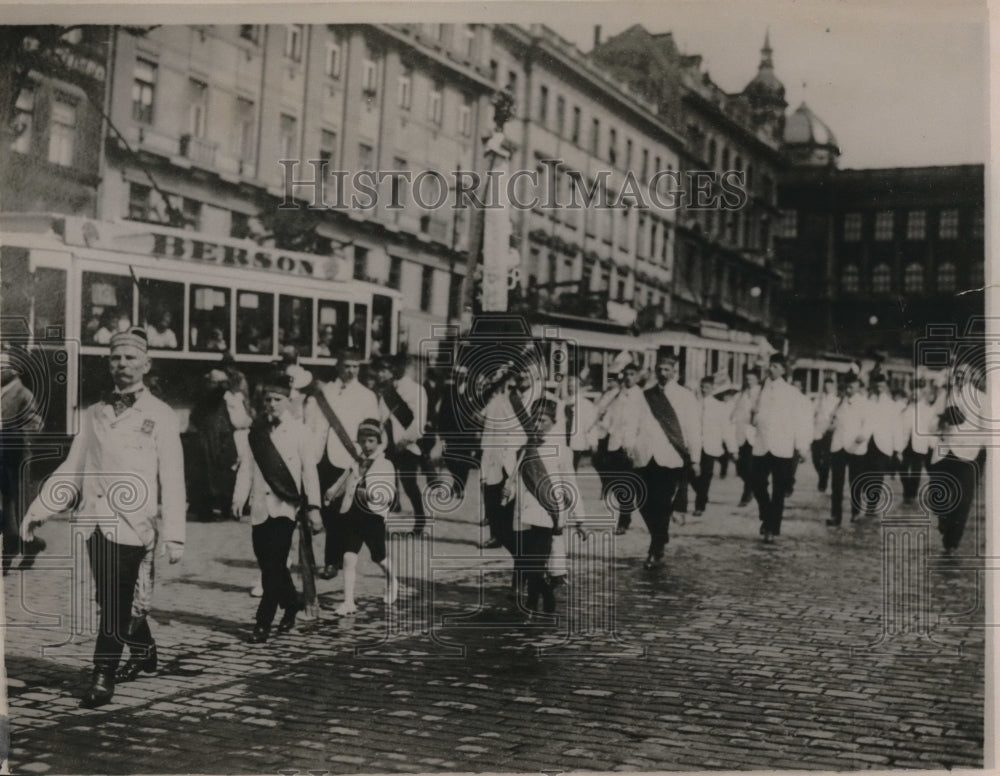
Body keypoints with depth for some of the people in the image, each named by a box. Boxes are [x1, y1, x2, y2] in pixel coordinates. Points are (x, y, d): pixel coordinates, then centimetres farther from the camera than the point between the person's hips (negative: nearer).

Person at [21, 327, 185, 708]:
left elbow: (172, 480, -4)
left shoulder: (160, 416, 0)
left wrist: (174, 535, -11)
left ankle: (103, 676, 5)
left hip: (131, 524, -5)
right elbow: (71, 469, 14)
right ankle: (146, 652, 32)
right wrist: (38, 509, 2)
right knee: (115, 603, 12)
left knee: (113, 605, -6)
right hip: (94, 520, 5)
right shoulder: (93, 414, 14)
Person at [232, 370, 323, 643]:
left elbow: (309, 470, -1)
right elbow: (247, 466, 6)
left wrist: (313, 507, -7)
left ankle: (263, 623, -3)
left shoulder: (297, 431, 0)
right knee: (267, 563, 9)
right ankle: (291, 602, 34)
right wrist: (239, 498, -4)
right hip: (260, 506, 3)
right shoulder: (256, 430, 8)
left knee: (273, 564, -9)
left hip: (285, 505, -3)